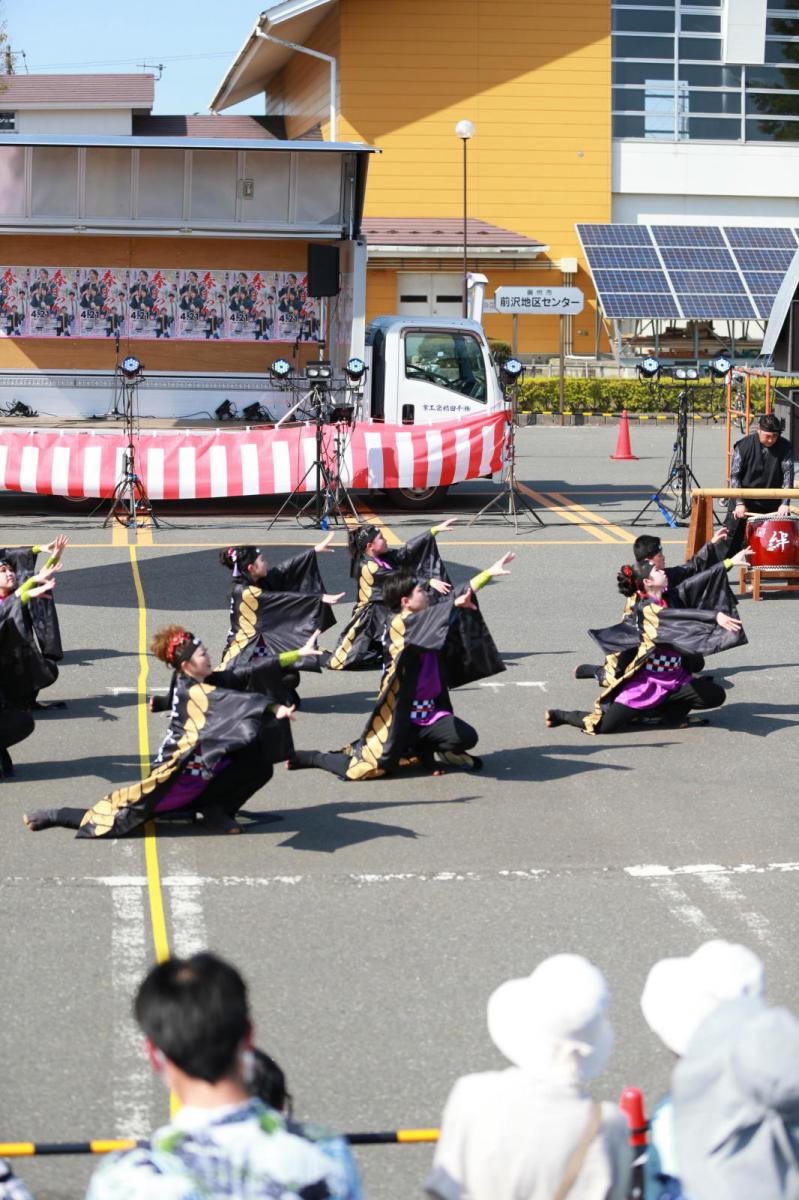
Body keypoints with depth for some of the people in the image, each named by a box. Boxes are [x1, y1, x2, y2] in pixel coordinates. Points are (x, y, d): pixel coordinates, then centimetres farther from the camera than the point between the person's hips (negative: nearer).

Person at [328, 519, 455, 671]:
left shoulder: (384, 557, 0)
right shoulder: (369, 567, -23)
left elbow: (408, 549, 1)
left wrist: (435, 530, -1)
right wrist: (429, 582, -29)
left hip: (390, 609, 8)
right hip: (373, 615, -8)